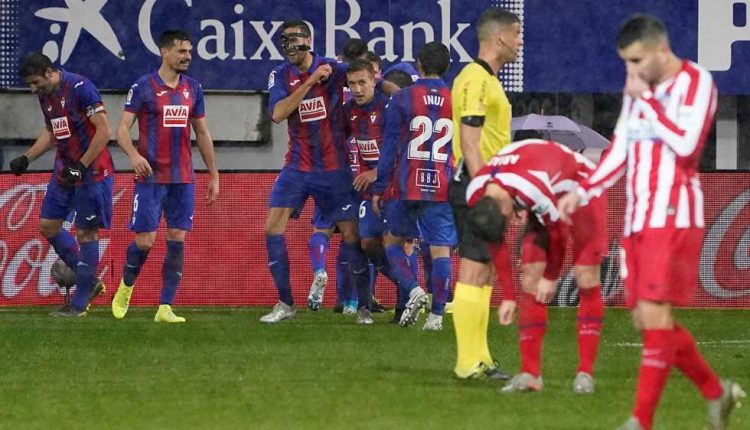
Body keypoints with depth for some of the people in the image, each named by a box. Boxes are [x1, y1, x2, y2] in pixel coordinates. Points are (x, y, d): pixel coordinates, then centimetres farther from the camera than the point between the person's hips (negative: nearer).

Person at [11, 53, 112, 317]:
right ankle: (90, 282, 19)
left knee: (86, 233, -4)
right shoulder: (45, 96, 8)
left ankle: (79, 304, 1)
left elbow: (104, 131, -20)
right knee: (48, 226, 8)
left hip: (92, 173, -9)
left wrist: (81, 166, -20)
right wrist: (26, 159, 11)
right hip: (64, 172, 9)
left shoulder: (80, 88, -18)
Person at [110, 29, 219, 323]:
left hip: (183, 179, 4)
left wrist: (213, 175, 14)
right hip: (151, 176, -4)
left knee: (177, 241, -2)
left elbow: (202, 134, 17)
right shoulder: (143, 87, -4)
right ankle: (125, 288, 23)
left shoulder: (193, 89, 10)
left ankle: (165, 307, 1)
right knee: (144, 241, -6)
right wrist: (133, 155, -26)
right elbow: (122, 128, -7)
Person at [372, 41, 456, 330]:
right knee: (441, 250, 1)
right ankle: (437, 314, -4)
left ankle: (413, 290, -7)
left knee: (393, 240, 15)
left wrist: (378, 188, 4)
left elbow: (389, 147, -1)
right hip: (444, 188, 2)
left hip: (409, 187, -1)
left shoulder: (402, 99, -2)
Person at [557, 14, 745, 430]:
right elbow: (619, 153, 20)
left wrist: (647, 99, -12)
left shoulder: (696, 82, -6)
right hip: (636, 221, 8)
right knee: (646, 319, 6)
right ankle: (716, 392, 22)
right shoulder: (638, 90, 17)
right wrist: (581, 192, 8)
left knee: (654, 314, -13)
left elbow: (686, 143, -19)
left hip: (672, 219, -8)